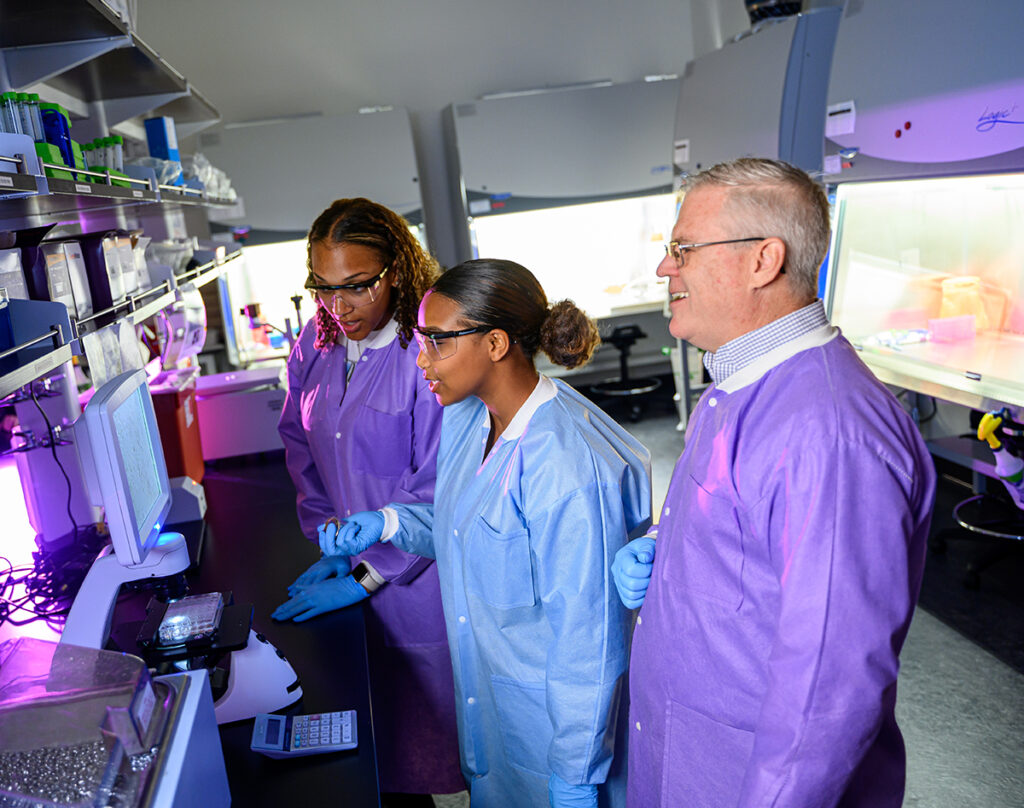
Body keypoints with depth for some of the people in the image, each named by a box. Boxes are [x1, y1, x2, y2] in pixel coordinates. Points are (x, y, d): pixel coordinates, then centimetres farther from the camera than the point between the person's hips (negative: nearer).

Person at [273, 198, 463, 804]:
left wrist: (363, 577, -15)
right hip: (351, 566, 5)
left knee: (431, 726, 10)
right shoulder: (316, 344, 4)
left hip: (421, 571, -5)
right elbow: (299, 442, 14)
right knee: (378, 744, 15)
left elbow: (437, 491, -18)